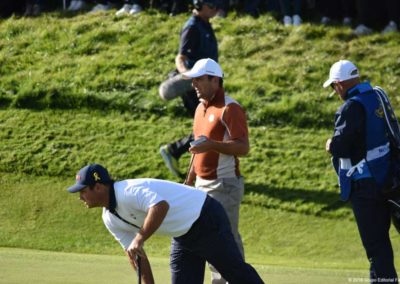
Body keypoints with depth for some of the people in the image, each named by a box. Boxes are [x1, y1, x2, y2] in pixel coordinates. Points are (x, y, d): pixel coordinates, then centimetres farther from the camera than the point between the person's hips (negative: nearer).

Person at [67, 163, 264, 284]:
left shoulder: (128, 191, -27)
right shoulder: (110, 219, 4)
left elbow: (161, 206, -44)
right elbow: (134, 255, 9)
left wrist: (139, 239, -45)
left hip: (206, 220, -10)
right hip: (183, 237, 10)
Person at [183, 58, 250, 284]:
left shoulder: (230, 109, -14)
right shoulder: (201, 108, 14)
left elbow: (243, 147, -22)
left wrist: (212, 145, -34)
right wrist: (190, 181, 23)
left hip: (224, 186, -9)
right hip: (203, 185, 9)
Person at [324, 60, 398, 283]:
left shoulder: (352, 107, -19)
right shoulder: (377, 97, 8)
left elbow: (340, 147, -24)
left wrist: (331, 145, -1)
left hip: (364, 184, -9)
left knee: (374, 241, -5)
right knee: (381, 237, 18)